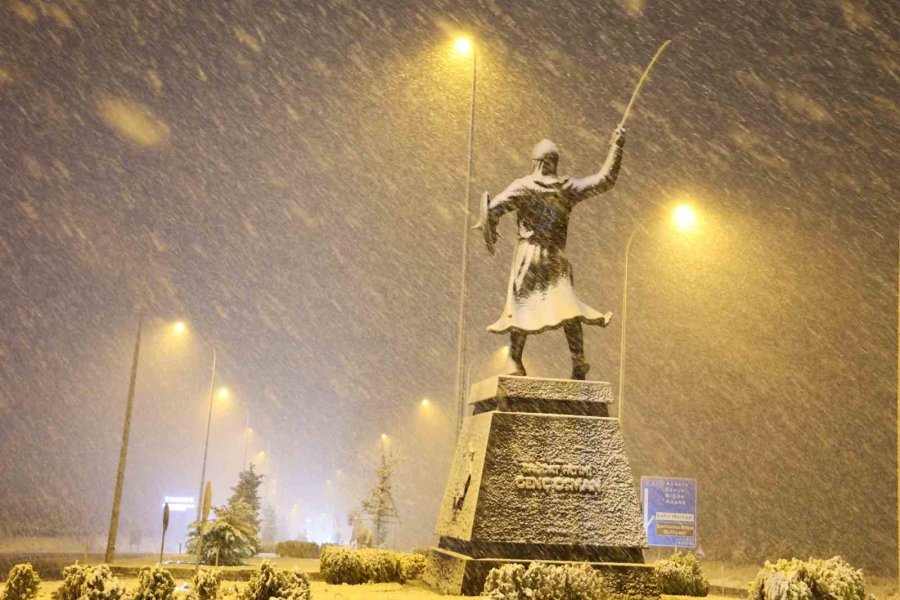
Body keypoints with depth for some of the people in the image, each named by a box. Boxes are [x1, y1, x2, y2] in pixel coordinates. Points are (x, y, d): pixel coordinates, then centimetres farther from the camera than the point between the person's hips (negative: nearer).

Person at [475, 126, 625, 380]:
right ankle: (578, 357, -6)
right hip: (557, 257, 2)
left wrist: (488, 233, 2)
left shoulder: (522, 186, -5)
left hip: (528, 255, -1)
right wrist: (616, 146, 16)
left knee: (523, 306, 3)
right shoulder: (568, 187, 2)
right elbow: (605, 179, 9)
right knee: (567, 306, 3)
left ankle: (514, 361, 1)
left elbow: (493, 208, -14)